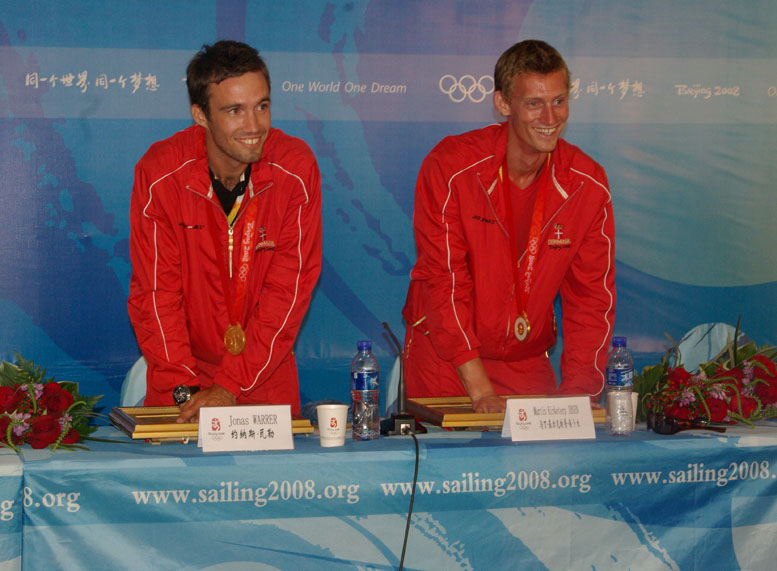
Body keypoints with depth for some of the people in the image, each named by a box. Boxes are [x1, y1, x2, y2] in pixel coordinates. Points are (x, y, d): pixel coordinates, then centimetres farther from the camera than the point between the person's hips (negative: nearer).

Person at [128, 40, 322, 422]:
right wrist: (184, 387, -21)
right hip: (182, 370, 0)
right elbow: (155, 290, -11)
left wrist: (231, 385, -18)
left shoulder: (296, 170, -13)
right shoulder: (160, 173, -14)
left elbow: (289, 287, -13)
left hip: (267, 374, 1)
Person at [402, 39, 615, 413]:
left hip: (528, 364, 3)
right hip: (444, 362, -3)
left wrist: (576, 395, -12)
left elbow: (592, 297, -1)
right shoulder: (450, 168, -16)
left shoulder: (589, 184, -5)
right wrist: (480, 390, -22)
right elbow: (444, 282, -17)